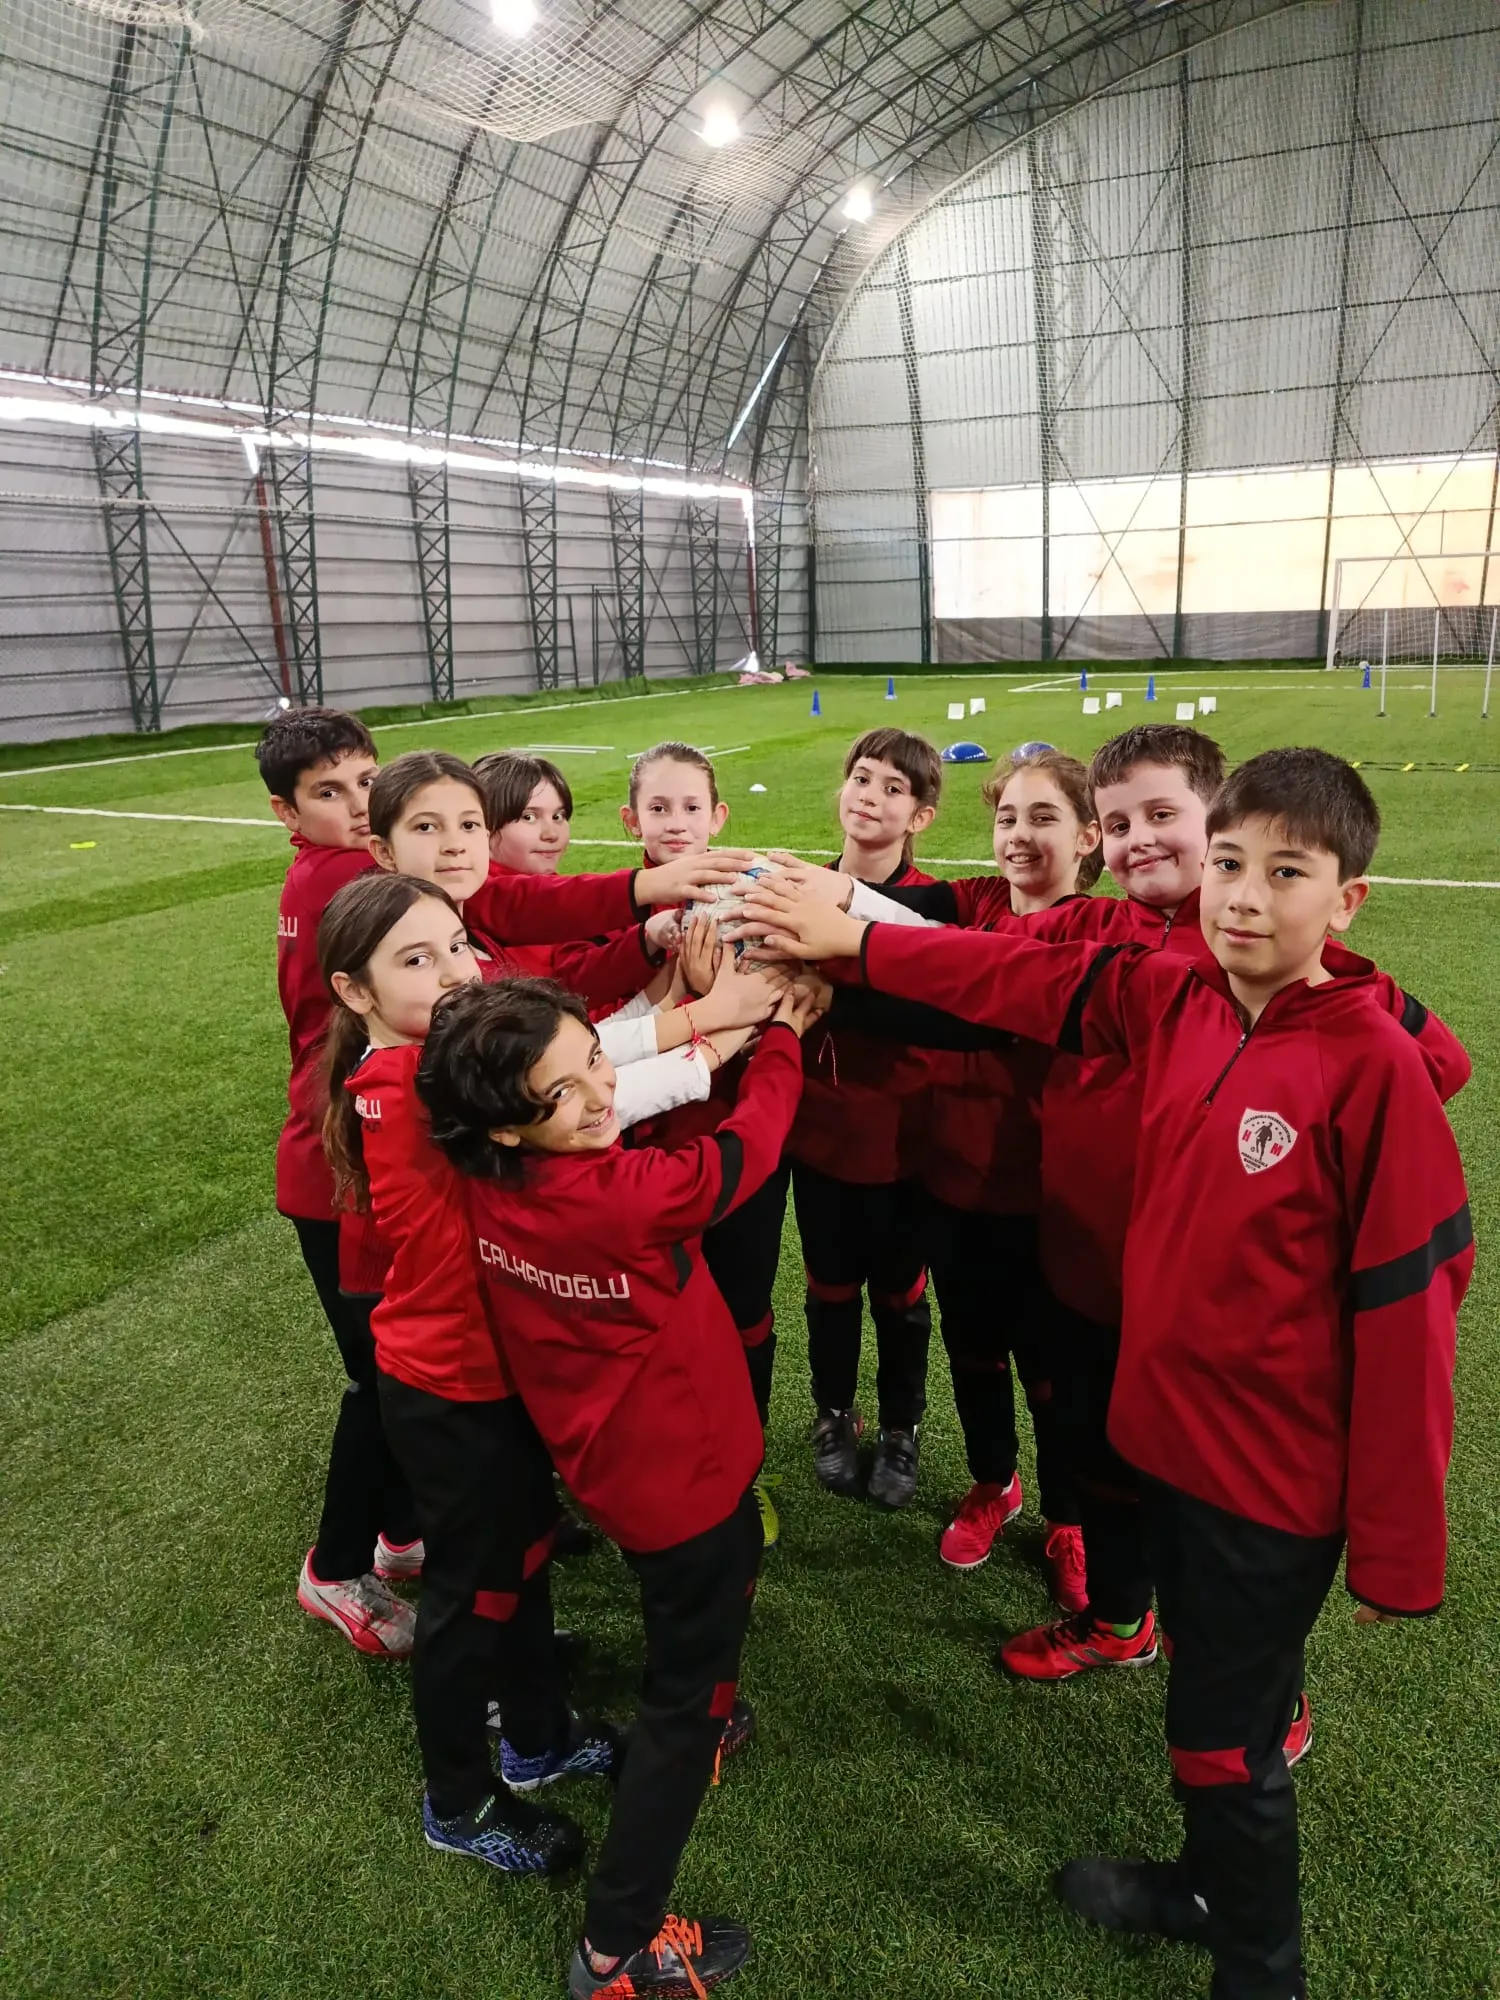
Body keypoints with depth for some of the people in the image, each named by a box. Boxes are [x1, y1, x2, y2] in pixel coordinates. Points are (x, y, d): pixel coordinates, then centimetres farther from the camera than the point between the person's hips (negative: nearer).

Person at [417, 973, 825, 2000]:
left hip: (616, 1461, 8)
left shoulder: (494, 1186, -14)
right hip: (685, 1474, -7)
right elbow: (743, 1152, -18)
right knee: (689, 1692, 13)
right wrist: (780, 1041, -1)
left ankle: (692, 1727, 61)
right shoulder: (618, 1198, -35)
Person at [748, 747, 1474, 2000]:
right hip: (1164, 1429, 6)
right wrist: (854, 941, 5)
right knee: (1214, 1690, 26)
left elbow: (1408, 1310, -18)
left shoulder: (1375, 1065, -22)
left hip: (1277, 1474, -5)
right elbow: (1026, 978, 5)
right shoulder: (1175, 1003, -5)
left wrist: (1396, 1545, -12)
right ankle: (1217, 1886, 51)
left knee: (1224, 1734, 12)